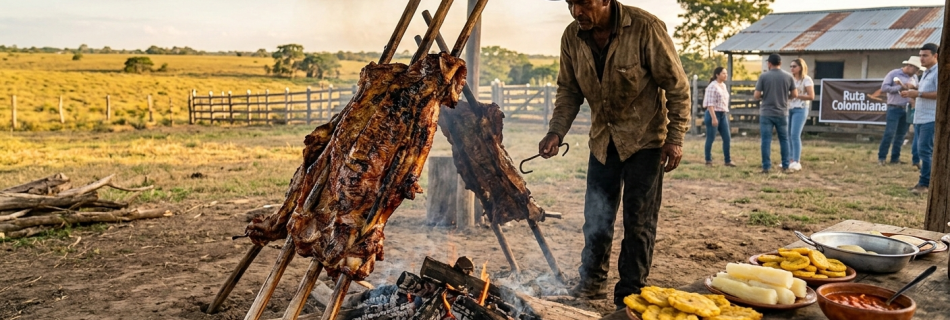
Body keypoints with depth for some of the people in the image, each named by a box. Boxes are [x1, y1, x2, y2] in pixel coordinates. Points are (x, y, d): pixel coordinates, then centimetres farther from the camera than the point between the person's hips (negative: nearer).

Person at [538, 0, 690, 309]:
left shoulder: (645, 28, -22)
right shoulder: (572, 36, -8)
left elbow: (677, 86, -14)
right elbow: (568, 90, 2)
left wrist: (675, 137, -16)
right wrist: (556, 132, -10)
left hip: (644, 137, -4)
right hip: (603, 139, 5)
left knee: (638, 221, -1)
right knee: (596, 216, 12)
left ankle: (630, 296, 12)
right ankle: (592, 282, 29)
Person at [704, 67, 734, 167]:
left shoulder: (724, 86, 13)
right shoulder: (712, 86, -13)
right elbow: (710, 104, -18)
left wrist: (726, 115, 19)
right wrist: (714, 118, -23)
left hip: (723, 115, 8)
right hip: (713, 114, -8)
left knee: (727, 138, 5)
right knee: (710, 138, 1)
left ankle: (728, 160, 12)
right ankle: (708, 160, 11)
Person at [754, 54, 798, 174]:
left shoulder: (763, 76, -6)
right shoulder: (788, 76, 1)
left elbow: (756, 96, -7)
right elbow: (795, 94, 4)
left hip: (766, 113, -2)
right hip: (782, 113, 2)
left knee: (766, 140, 1)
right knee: (784, 140, 12)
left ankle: (766, 167, 0)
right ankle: (785, 166, 15)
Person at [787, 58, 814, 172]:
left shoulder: (806, 79, -4)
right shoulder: (791, 79, 13)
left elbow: (811, 96, -8)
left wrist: (796, 95, -15)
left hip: (800, 109, -6)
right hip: (789, 108, 6)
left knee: (795, 135, -13)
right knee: (788, 135, 5)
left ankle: (796, 162, -10)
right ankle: (790, 159, 13)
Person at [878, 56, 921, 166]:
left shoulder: (914, 77, 14)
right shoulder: (893, 73, -4)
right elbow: (884, 87, -12)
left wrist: (914, 88, -6)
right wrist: (900, 88, -18)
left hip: (907, 109, 6)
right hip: (895, 108, -6)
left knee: (901, 134, 7)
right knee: (889, 133, -9)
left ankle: (895, 157, 13)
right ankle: (881, 157, -3)